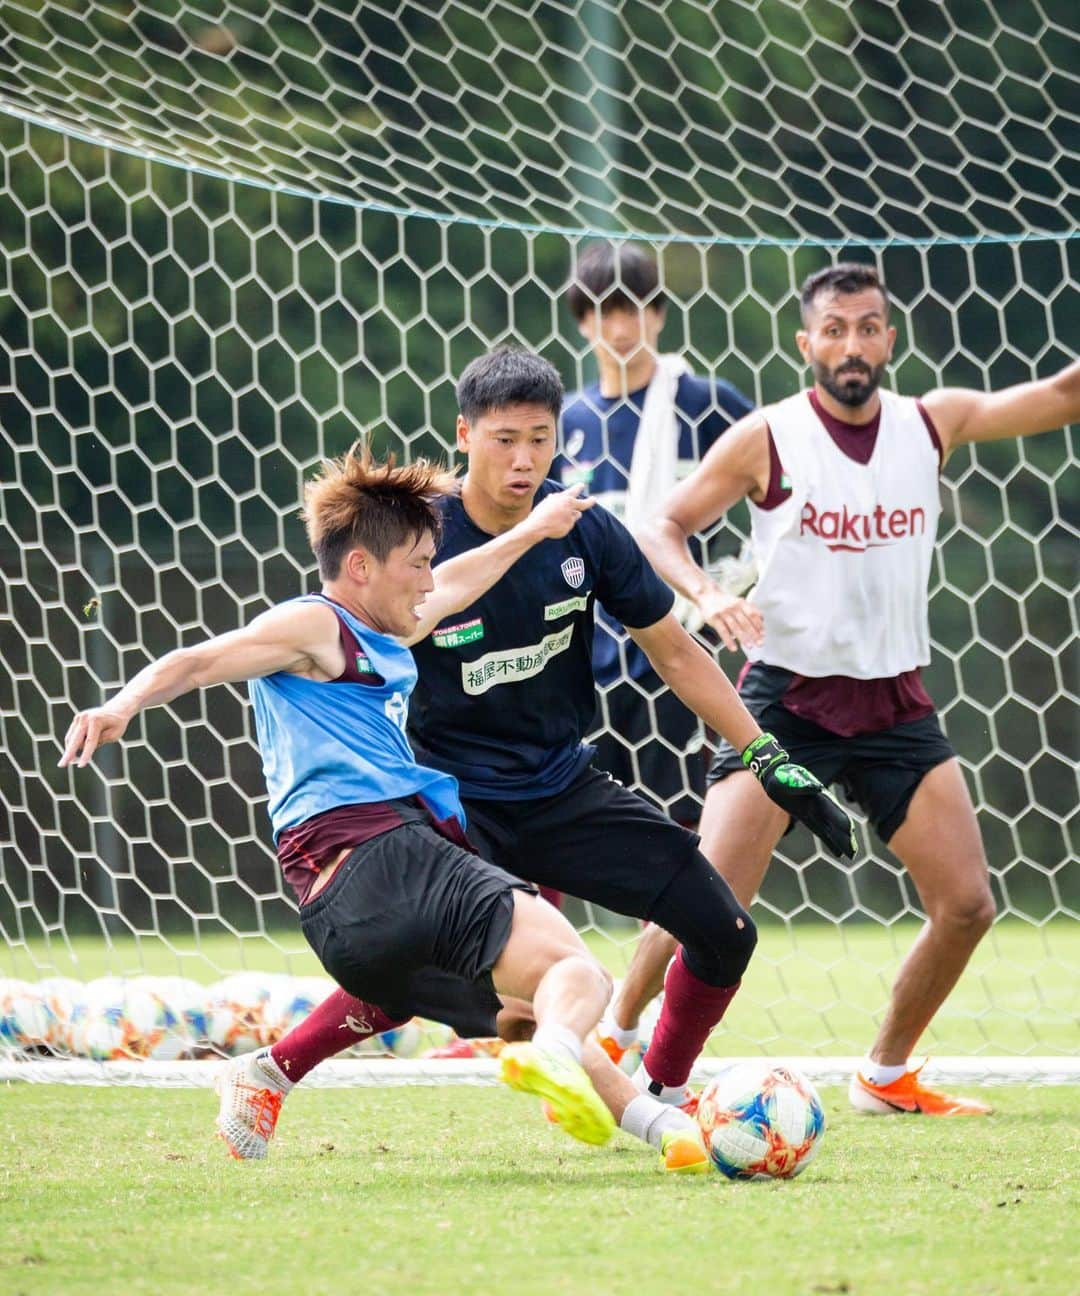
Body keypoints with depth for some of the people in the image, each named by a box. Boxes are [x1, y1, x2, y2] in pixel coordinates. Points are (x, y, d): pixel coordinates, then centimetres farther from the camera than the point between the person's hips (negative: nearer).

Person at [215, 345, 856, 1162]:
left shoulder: (585, 533, -7)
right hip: (454, 800, -5)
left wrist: (777, 766, 0)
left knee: (724, 933, -3)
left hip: (565, 788, 5)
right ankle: (269, 1073, -6)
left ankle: (659, 1096, 21)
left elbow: (675, 652, 4)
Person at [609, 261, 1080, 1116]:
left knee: (967, 904, -2)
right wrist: (706, 595, -21)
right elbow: (664, 528, -2)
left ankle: (887, 1076, 17)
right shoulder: (766, 439, -6)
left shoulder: (932, 424, 3)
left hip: (895, 703, 4)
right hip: (787, 696, -4)